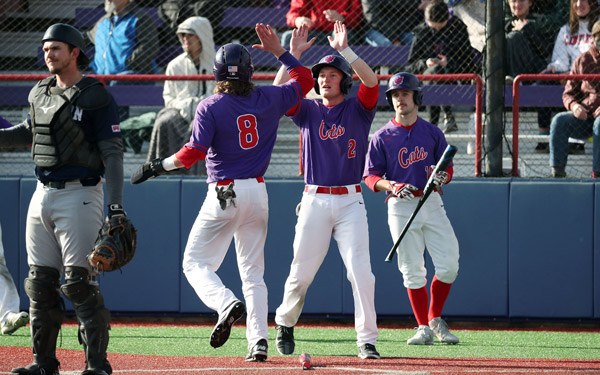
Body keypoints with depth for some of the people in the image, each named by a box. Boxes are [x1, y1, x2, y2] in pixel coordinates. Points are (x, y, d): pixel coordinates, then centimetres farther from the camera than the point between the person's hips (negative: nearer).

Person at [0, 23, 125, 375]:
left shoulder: (97, 97, -8)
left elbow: (113, 153, -12)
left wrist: (116, 206, -20)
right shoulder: (41, 93, 13)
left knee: (80, 282, -11)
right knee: (40, 282, 8)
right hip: (43, 195, 7)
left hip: (79, 195, -7)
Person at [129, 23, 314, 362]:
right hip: (258, 194, 5)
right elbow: (305, 80, 17)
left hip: (224, 194, -4)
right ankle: (259, 339, 0)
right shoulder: (268, 99, 0)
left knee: (195, 262, 3)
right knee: (253, 271, 11)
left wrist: (158, 166, -3)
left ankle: (227, 303, -26)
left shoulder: (211, 107, -11)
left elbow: (193, 153, -17)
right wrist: (280, 51, 21)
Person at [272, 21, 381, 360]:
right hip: (315, 202, 1)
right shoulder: (309, 111, 9)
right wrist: (292, 54, -12)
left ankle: (367, 341, -8)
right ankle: (285, 323, 30)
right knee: (302, 272, 5)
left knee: (361, 272, -12)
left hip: (350, 202, -1)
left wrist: (345, 50, -21)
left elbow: (371, 82, -14)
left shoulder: (358, 110, 5)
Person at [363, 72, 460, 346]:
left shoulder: (432, 133, 10)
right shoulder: (382, 137, 4)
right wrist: (391, 185, -18)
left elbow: (447, 168, 13)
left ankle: (435, 318, 15)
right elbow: (370, 176, 2)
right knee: (413, 270, -3)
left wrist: (442, 177, -11)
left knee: (449, 266, -6)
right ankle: (424, 328, 4)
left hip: (432, 203, 2)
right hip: (401, 207, -2)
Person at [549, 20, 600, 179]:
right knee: (559, 121, -27)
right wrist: (574, 106, -11)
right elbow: (568, 93, 15)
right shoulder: (583, 60, 13)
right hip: (584, 115, 3)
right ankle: (557, 171, -28)